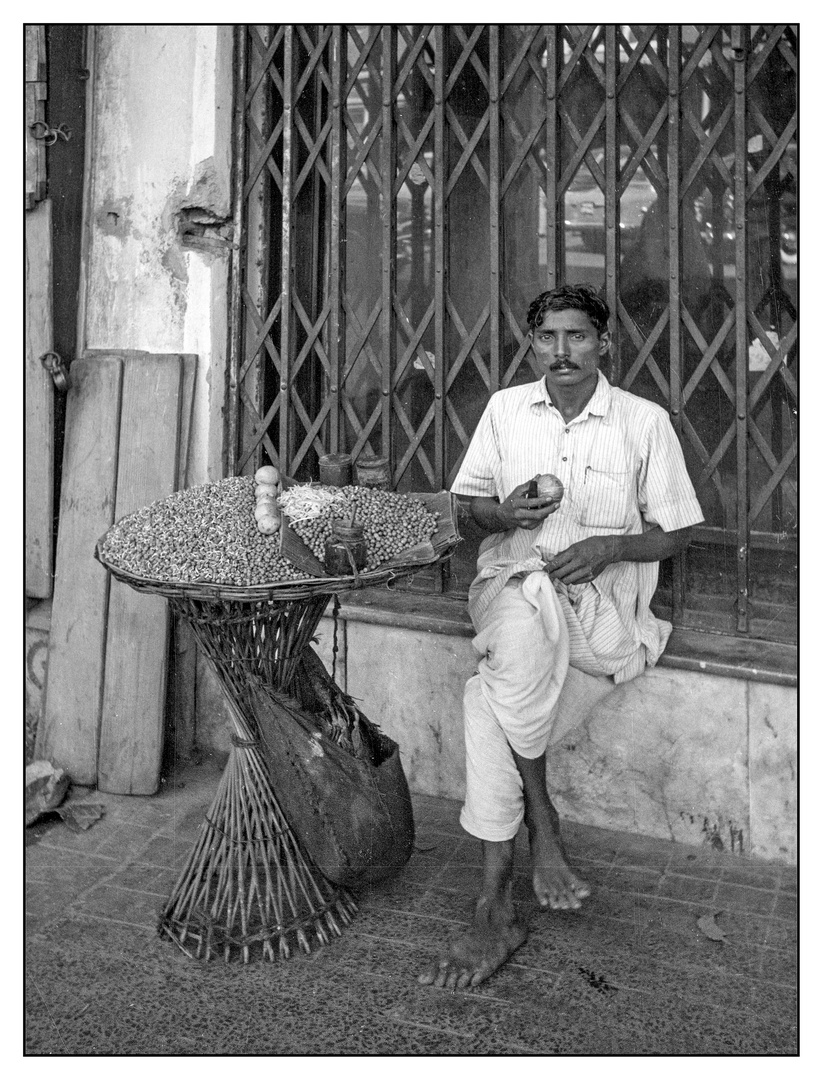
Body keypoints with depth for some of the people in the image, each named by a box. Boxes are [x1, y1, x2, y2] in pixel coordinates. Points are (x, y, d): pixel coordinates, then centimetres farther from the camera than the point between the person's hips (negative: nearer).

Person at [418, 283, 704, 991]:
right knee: (525, 626, -39)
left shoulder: (645, 422, 3)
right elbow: (469, 500, 18)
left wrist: (607, 546, -12)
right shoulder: (505, 408, 10)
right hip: (512, 582, 2)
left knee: (490, 700, -31)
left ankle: (496, 911, -18)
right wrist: (505, 512, -6)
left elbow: (676, 531, 7)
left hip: (604, 601, -2)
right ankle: (542, 821, -21)